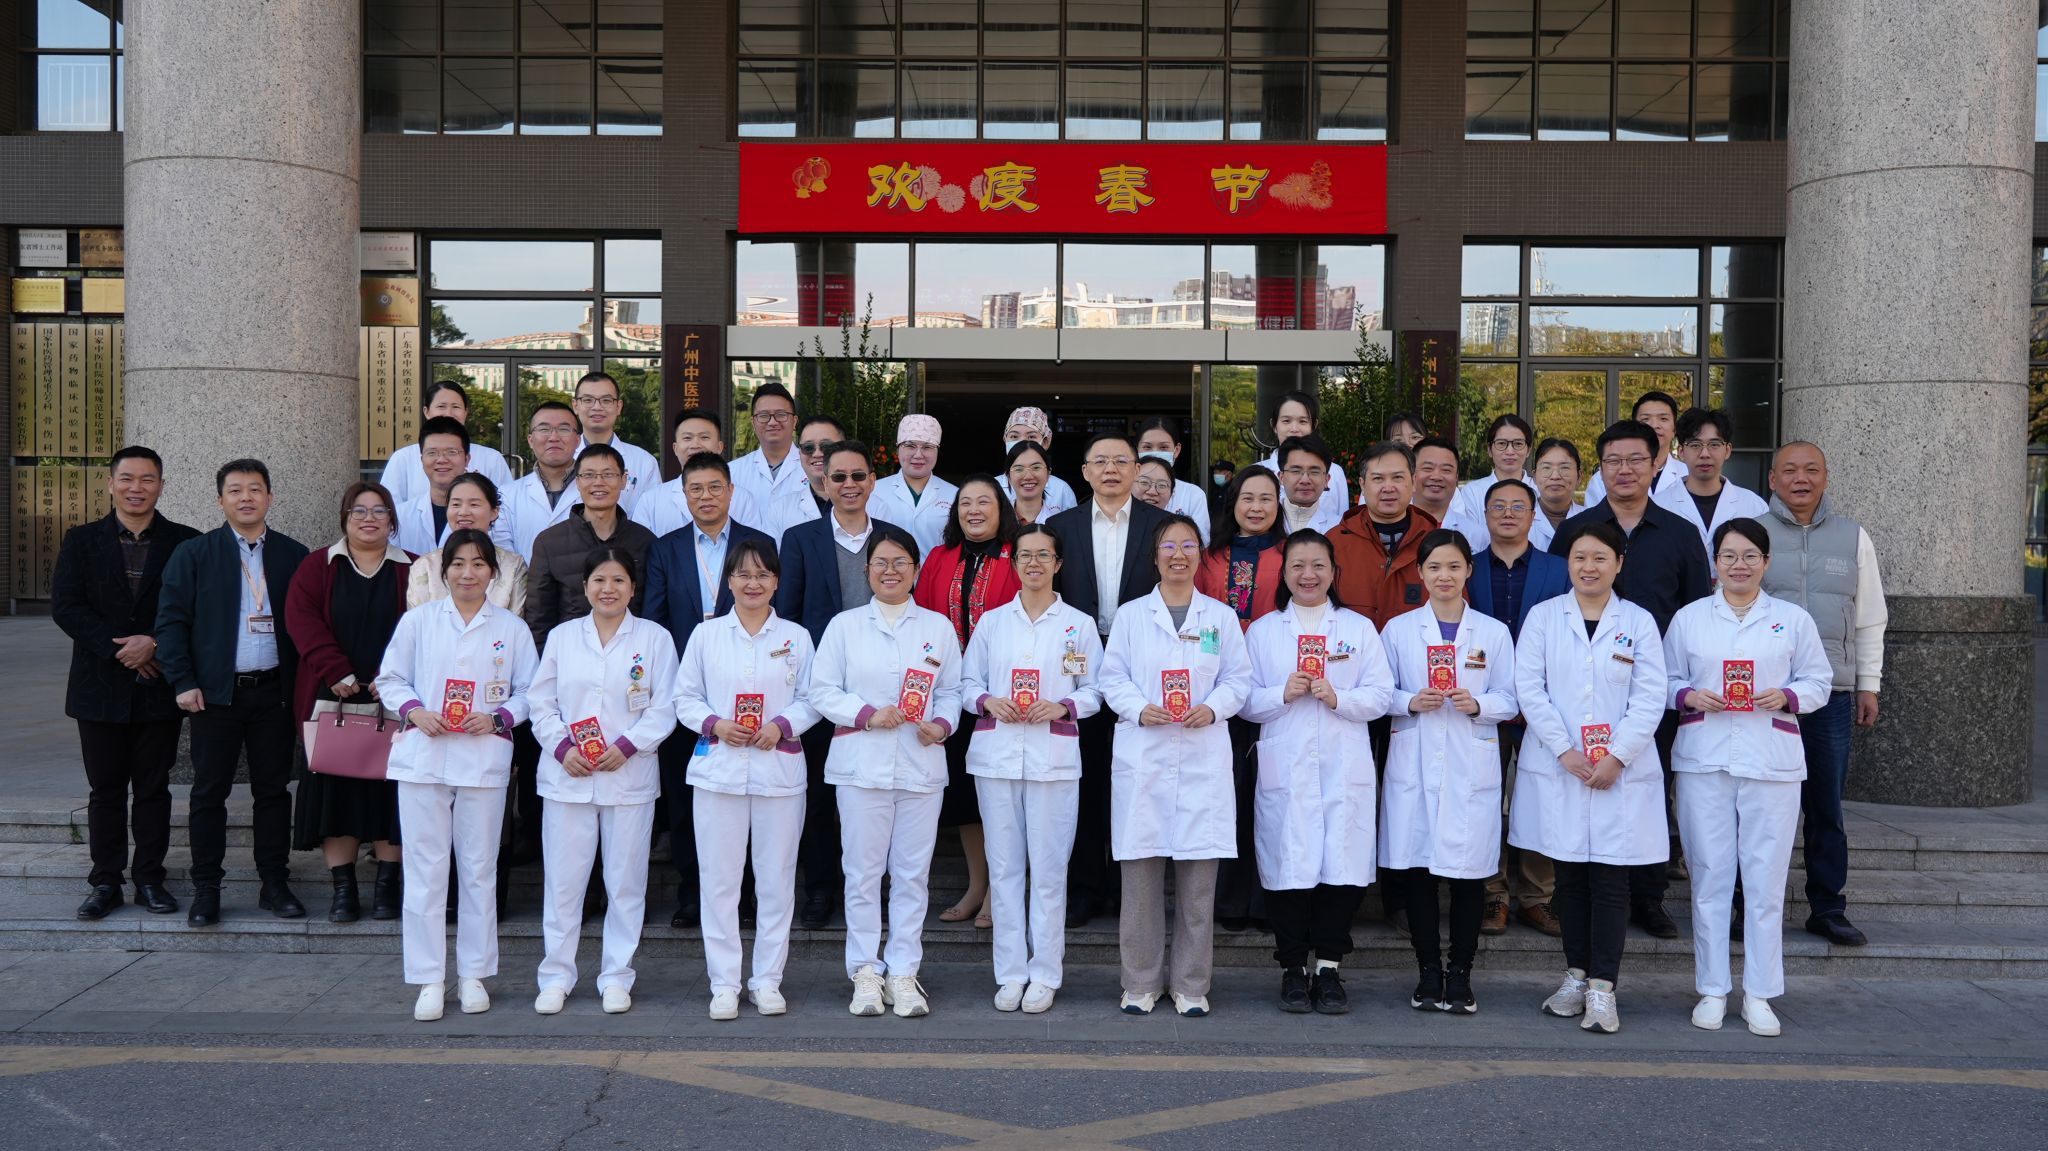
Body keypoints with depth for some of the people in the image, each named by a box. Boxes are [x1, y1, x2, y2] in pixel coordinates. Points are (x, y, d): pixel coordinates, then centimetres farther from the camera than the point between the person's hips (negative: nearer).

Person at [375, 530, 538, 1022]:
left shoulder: (512, 629, 6)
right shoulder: (417, 621, 6)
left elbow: (528, 691, 6)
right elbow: (390, 680, 8)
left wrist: (498, 718, -11)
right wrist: (415, 711, -10)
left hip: (484, 760, 0)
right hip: (422, 757, 0)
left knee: (478, 869, 6)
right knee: (425, 870, 0)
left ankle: (473, 974, 17)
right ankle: (430, 979, 9)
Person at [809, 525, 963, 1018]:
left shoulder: (938, 627, 10)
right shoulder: (845, 625, 7)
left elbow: (952, 691, 10)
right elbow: (821, 691, 2)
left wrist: (942, 725, -10)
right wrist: (867, 714, -12)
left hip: (921, 766, 1)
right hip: (861, 764, -1)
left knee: (912, 872, 3)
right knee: (863, 871, 1)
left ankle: (903, 973, 12)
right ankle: (865, 972, 11)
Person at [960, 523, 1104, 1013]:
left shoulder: (1079, 624, 7)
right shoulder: (991, 621, 11)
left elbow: (1094, 692, 5)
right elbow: (967, 683, 11)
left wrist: (1062, 707, -13)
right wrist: (989, 701, -9)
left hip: (1054, 757, -2)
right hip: (996, 753, 2)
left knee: (1048, 867, -2)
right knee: (1004, 866, 3)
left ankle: (1045, 974, 8)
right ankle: (1010, 972, 12)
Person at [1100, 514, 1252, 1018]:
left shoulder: (1222, 617, 12)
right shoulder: (1130, 615, 9)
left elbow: (1239, 679, 9)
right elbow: (1112, 678, 6)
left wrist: (1213, 708, -10)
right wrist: (1140, 709, -12)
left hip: (1203, 760, 1)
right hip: (1142, 758, 0)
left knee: (1199, 877, 0)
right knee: (1140, 875, -1)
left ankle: (1191, 985, 11)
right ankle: (1141, 982, 11)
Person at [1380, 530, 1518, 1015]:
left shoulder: (1494, 633, 7)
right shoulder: (1398, 630, 7)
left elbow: (1509, 700, 6)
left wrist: (1477, 705, -13)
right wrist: (1411, 702, -12)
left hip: (1471, 768, 0)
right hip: (1414, 765, 0)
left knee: (1468, 870, 0)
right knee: (1416, 867, 1)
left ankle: (1460, 974, 13)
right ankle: (1429, 971, 14)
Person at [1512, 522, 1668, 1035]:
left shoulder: (1639, 622, 6)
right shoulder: (1544, 616, 5)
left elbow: (1650, 698, -1)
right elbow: (1529, 688, -2)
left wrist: (1616, 757, -11)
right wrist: (1564, 750, -10)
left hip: (1622, 771, -1)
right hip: (1557, 769, 1)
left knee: (1611, 876, -3)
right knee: (1569, 873, 7)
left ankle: (1602, 987, 0)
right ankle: (1576, 974, 19)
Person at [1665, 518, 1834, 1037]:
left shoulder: (1794, 619, 8)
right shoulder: (1688, 618, 9)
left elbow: (1818, 681, 10)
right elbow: (1667, 680, 11)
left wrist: (1787, 696, -10)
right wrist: (1689, 696, -10)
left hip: (1772, 762, 0)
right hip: (1704, 760, 0)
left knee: (1766, 878, 0)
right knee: (1710, 875, 2)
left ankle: (1759, 994, 10)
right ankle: (1712, 990, 12)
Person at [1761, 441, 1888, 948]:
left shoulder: (1853, 537, 11)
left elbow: (1870, 619, 15)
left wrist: (1868, 684, 11)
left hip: (1832, 693, 2)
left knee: (1827, 806, 7)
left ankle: (1828, 907, 16)